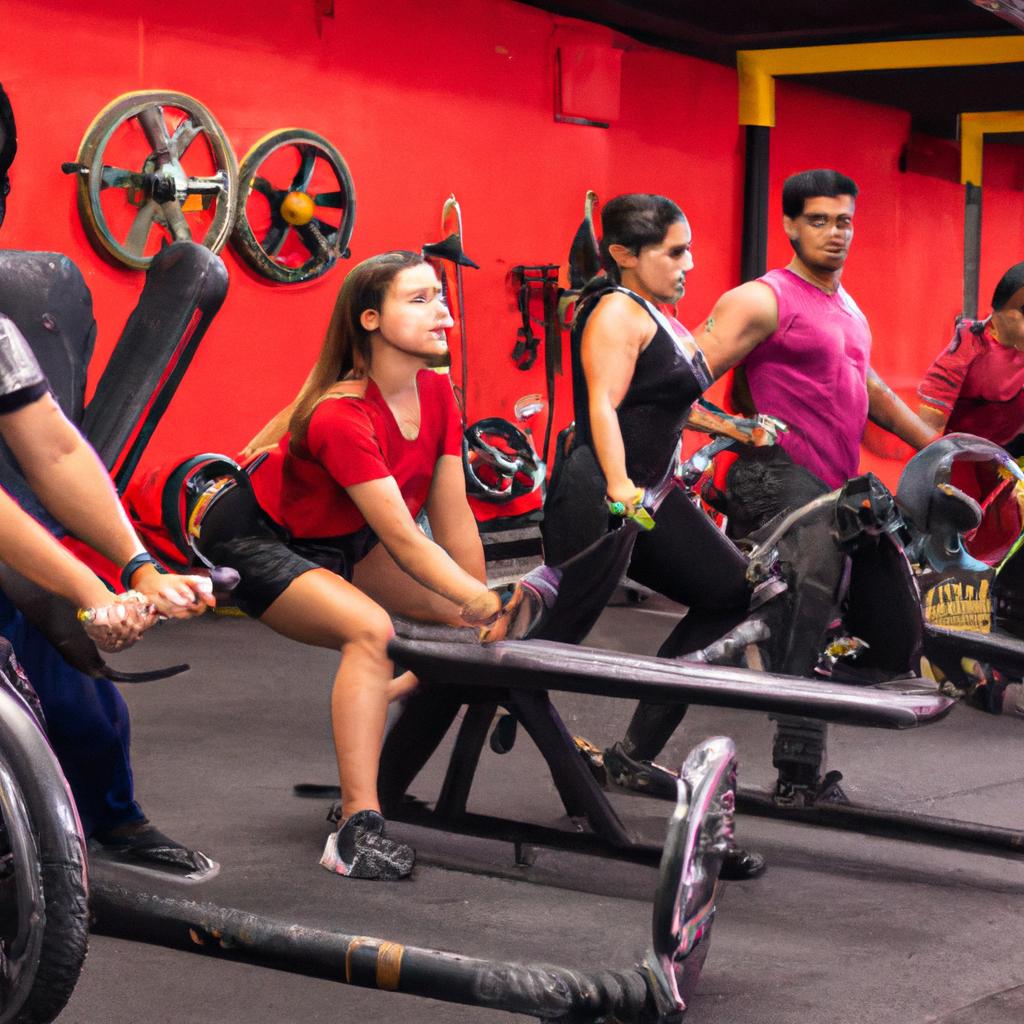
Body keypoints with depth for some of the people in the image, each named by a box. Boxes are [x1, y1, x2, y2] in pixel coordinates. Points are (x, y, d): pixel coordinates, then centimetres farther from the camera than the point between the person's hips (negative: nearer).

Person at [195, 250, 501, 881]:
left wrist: (483, 611, -10)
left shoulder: (436, 393, -12)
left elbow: (453, 520, -9)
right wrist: (488, 606, -40)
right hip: (256, 540, -8)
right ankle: (358, 832, -30)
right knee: (370, 628, -32)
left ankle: (380, 700, 23)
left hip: (339, 538, 8)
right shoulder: (342, 418, -34)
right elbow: (404, 543, -36)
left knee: (465, 619, -2)